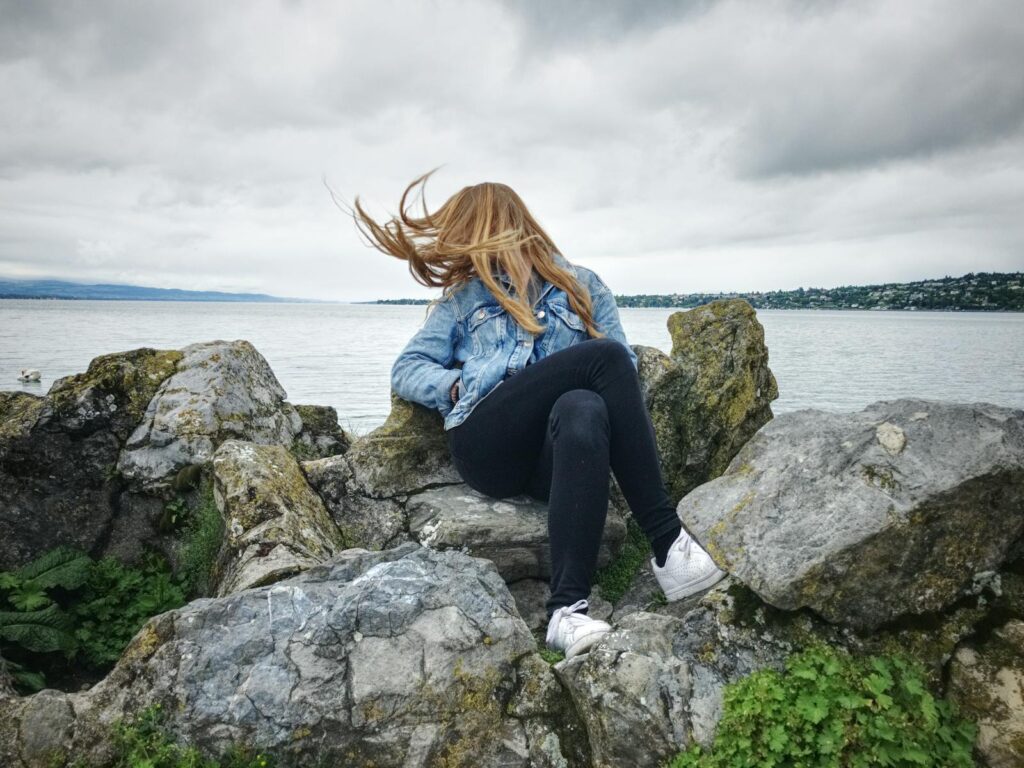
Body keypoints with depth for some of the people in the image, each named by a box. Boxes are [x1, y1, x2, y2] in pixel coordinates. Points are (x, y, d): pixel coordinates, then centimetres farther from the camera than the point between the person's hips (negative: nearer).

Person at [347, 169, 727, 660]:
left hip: (552, 451, 1)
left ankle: (568, 609, -43)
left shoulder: (583, 286, 23)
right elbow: (406, 370, 18)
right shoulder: (463, 296, 25)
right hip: (486, 445, -1)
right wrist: (460, 387, -3)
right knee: (603, 356, -25)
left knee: (584, 409, -37)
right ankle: (667, 543, -27)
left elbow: (627, 367, 14)